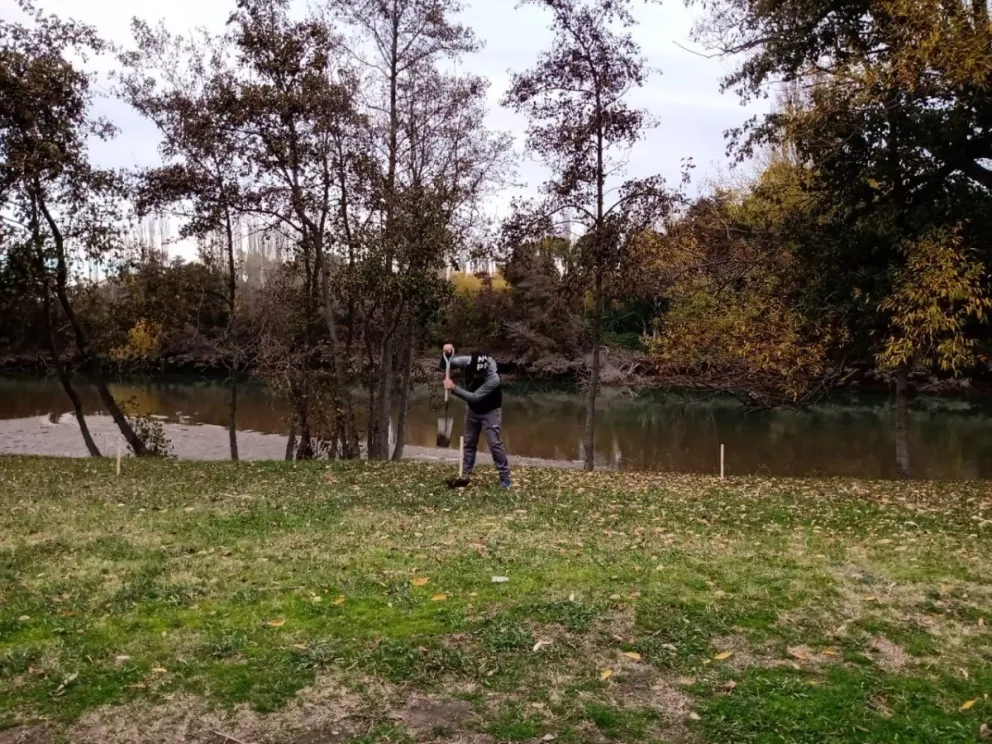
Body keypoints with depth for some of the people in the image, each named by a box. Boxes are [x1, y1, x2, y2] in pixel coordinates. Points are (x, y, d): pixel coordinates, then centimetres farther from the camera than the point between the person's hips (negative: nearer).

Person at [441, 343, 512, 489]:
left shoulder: (493, 378, -38)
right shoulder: (468, 362, -24)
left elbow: (474, 397, -36)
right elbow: (445, 366, -14)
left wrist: (454, 388, -41)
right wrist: (446, 353, -35)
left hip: (490, 411, -5)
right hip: (472, 409, 5)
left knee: (494, 443, -10)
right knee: (469, 442, 13)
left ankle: (505, 477, -1)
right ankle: (465, 475, 25)